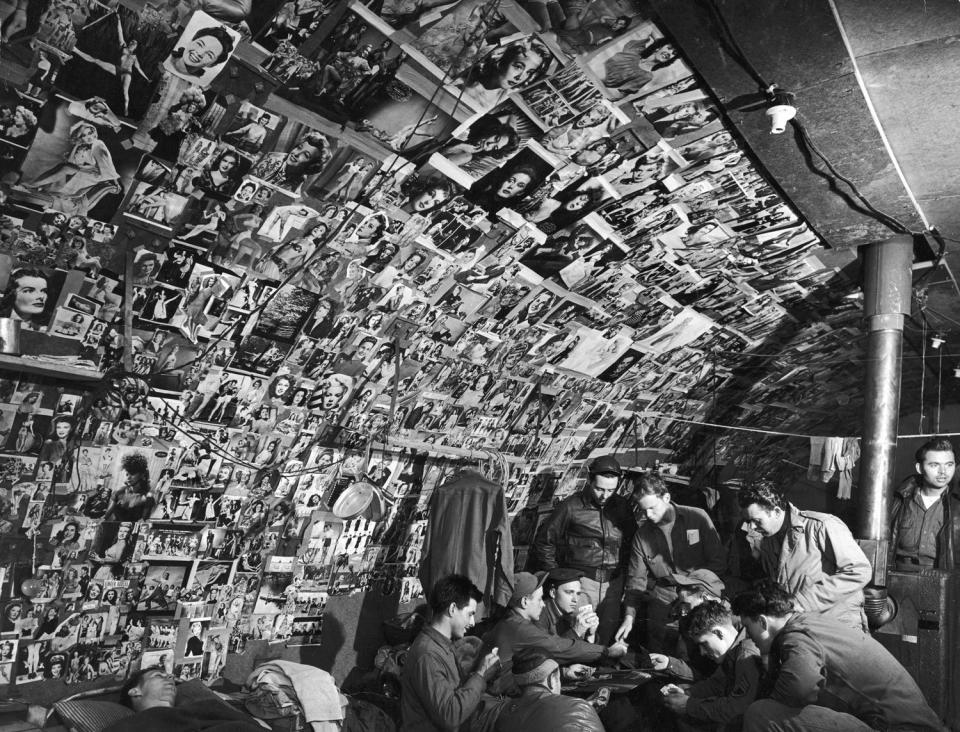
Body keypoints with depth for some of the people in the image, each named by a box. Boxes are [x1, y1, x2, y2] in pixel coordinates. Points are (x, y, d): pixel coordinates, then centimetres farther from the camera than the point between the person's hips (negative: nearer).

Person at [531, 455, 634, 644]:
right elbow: (544, 543, 2)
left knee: (607, 638, 5)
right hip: (580, 581, -3)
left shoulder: (622, 507, 8)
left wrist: (628, 583, 9)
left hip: (613, 585, 4)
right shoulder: (571, 506, -4)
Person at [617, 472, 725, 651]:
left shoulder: (698, 518, -3)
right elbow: (636, 579, 5)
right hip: (662, 598, 2)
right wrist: (629, 616, -6)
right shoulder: (642, 535, 5)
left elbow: (718, 562, 1)